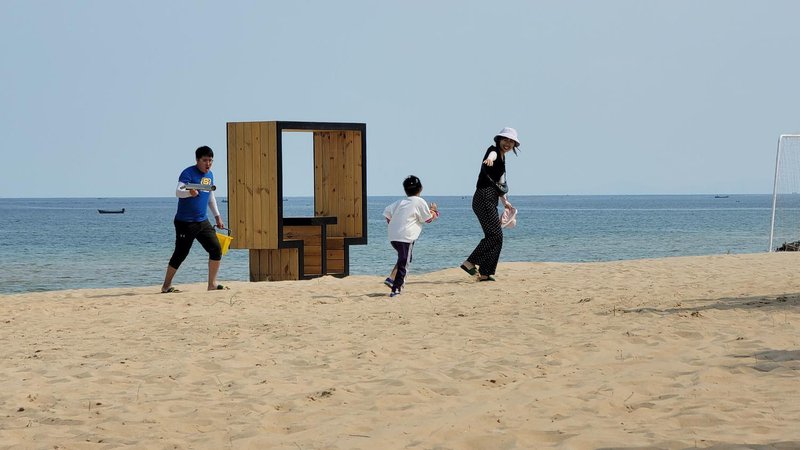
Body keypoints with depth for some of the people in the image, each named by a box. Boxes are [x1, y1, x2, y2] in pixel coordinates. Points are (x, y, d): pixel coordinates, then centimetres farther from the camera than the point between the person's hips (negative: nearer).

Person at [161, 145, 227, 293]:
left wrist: (217, 216, 24)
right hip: (185, 222, -7)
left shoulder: (209, 175, 11)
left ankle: (212, 284, 8)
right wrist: (190, 192, -47)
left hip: (203, 221, 7)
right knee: (180, 254, -5)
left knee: (216, 249, -2)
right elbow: (178, 192, -27)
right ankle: (166, 286, 9)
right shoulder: (188, 173, -13)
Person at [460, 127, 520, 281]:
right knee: (495, 235, -14)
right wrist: (490, 158, -58)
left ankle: (485, 273, 8)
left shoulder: (502, 158, 21)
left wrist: (505, 201, 38)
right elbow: (493, 154, -34)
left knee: (494, 236, 7)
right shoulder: (493, 151, -7)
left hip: (491, 200, 10)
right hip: (484, 198, -10)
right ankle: (470, 263, -13)